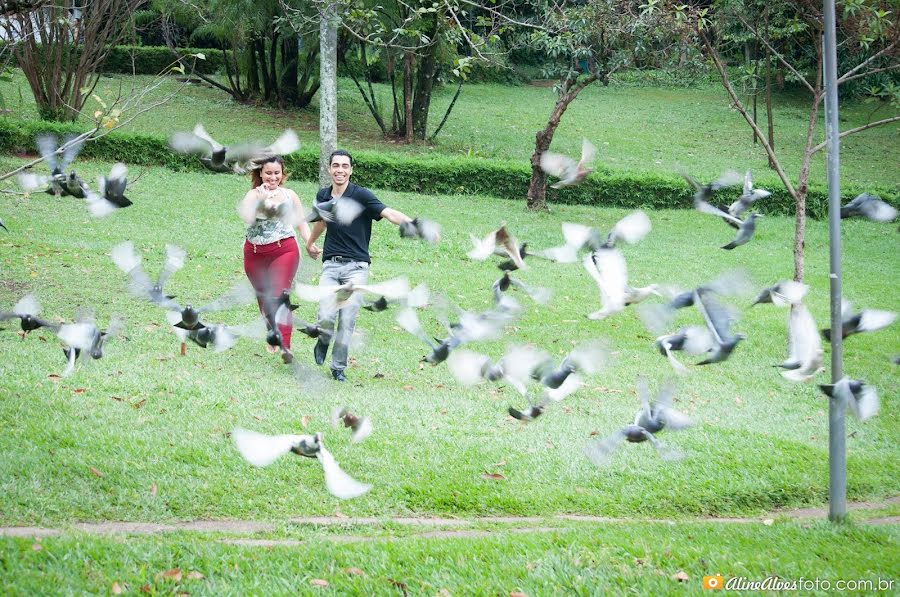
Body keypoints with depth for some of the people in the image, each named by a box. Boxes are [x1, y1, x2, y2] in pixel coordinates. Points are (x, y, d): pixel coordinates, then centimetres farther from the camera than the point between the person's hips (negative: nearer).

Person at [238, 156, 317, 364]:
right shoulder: (253, 195, 3)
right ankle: (273, 336, 35)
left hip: (284, 250, -2)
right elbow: (246, 217, -15)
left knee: (279, 294, -19)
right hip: (255, 253, 2)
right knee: (263, 296, 12)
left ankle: (285, 345, -29)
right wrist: (259, 198, -24)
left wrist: (310, 244, -1)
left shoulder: (289, 196, 6)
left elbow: (301, 223, 12)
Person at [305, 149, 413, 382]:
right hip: (330, 265, 3)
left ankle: (338, 367, 10)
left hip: (356, 267, -3)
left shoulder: (361, 195, -9)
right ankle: (323, 343, 20)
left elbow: (388, 213, -23)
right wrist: (310, 242, 49)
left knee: (347, 321, -6)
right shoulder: (323, 196, 8)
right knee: (327, 316, -13)